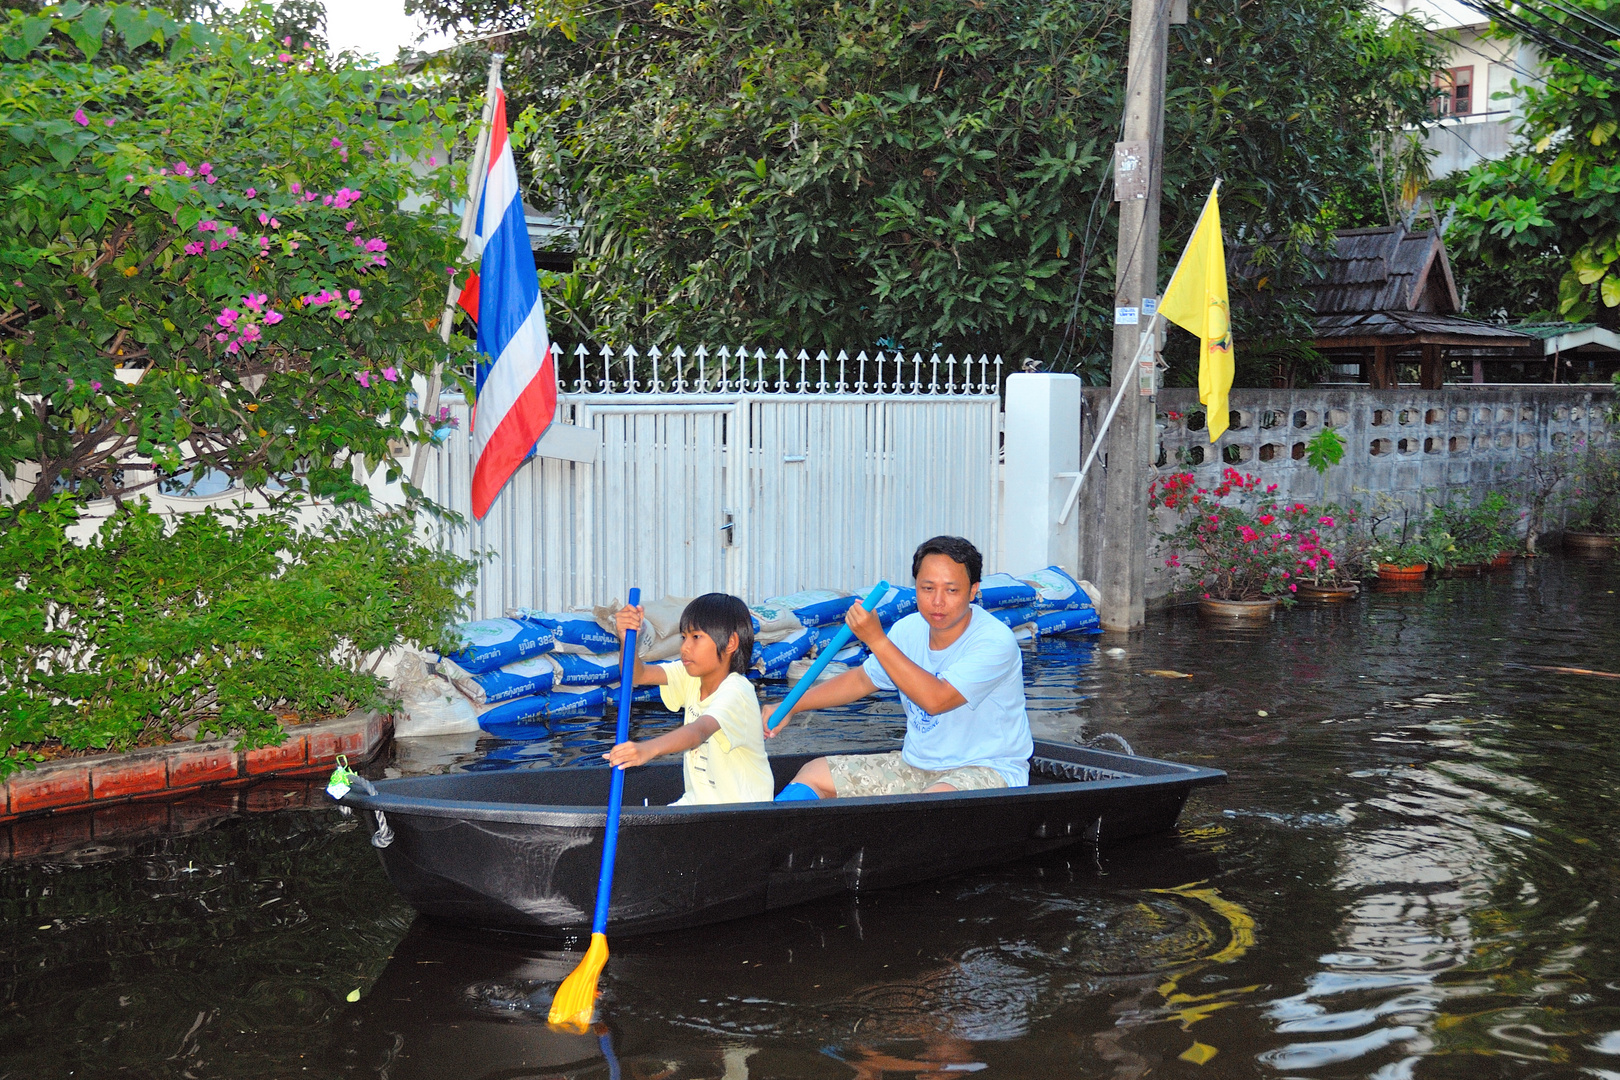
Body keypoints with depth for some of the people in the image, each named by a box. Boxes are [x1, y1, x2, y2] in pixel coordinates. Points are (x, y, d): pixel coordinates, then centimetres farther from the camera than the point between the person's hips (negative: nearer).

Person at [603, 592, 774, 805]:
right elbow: (639, 675, -8)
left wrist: (648, 749, -57)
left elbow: (699, 731, -40)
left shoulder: (737, 693, -22)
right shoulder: (690, 676, 3)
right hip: (698, 801, 7)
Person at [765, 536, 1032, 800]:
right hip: (915, 763, 8)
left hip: (986, 769, -8)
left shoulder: (995, 640, -20)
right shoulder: (909, 629, 2)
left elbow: (935, 699, -31)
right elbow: (861, 680, 17)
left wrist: (876, 639, -30)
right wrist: (789, 707, 9)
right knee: (813, 774, 3)